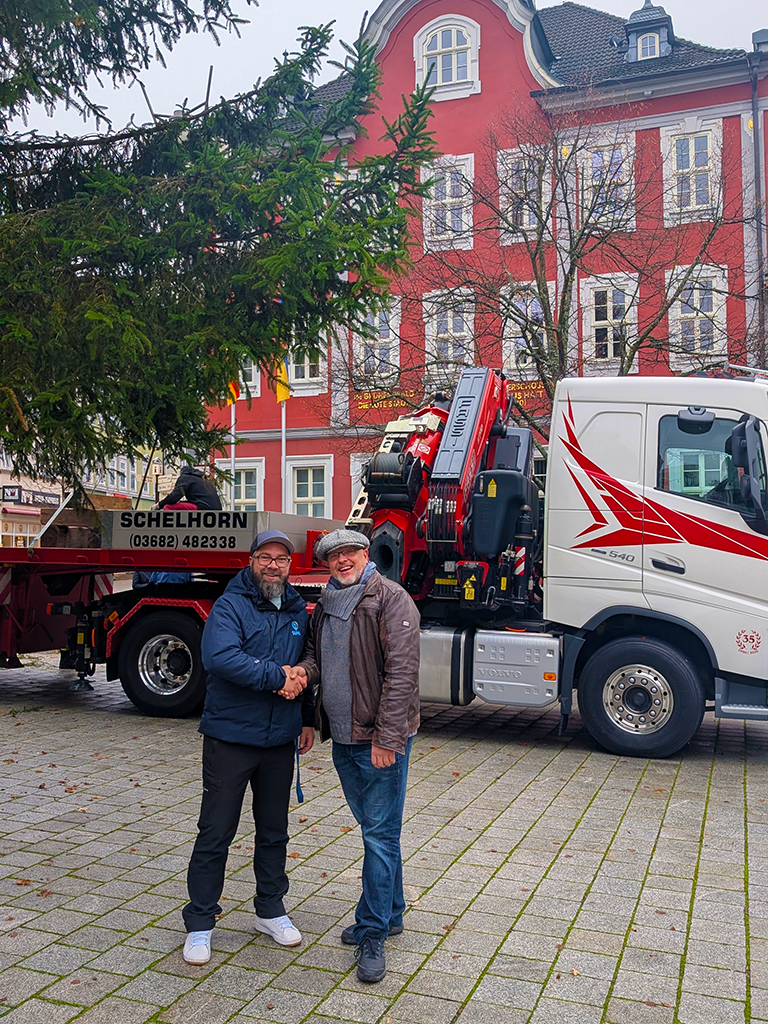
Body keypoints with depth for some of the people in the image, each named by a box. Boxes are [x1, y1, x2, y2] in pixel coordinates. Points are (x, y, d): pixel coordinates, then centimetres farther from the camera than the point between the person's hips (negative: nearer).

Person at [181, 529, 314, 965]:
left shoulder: (298, 610, 8)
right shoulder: (230, 606, -11)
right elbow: (219, 657, -29)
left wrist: (308, 720, 17)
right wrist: (276, 676, -26)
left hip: (280, 741, 5)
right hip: (230, 737, -5)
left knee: (275, 831, 16)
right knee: (216, 833, 3)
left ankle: (271, 910, 33)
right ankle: (200, 924, 17)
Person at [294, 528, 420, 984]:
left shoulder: (392, 600, -14)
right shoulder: (327, 604, 10)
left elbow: (401, 672, -18)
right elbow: (317, 652, 21)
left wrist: (386, 738, -21)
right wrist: (304, 669, -5)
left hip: (381, 738, -8)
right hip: (343, 737, 8)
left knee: (380, 832, -1)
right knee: (372, 825, 19)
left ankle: (373, 934, 10)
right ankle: (391, 912, 35)